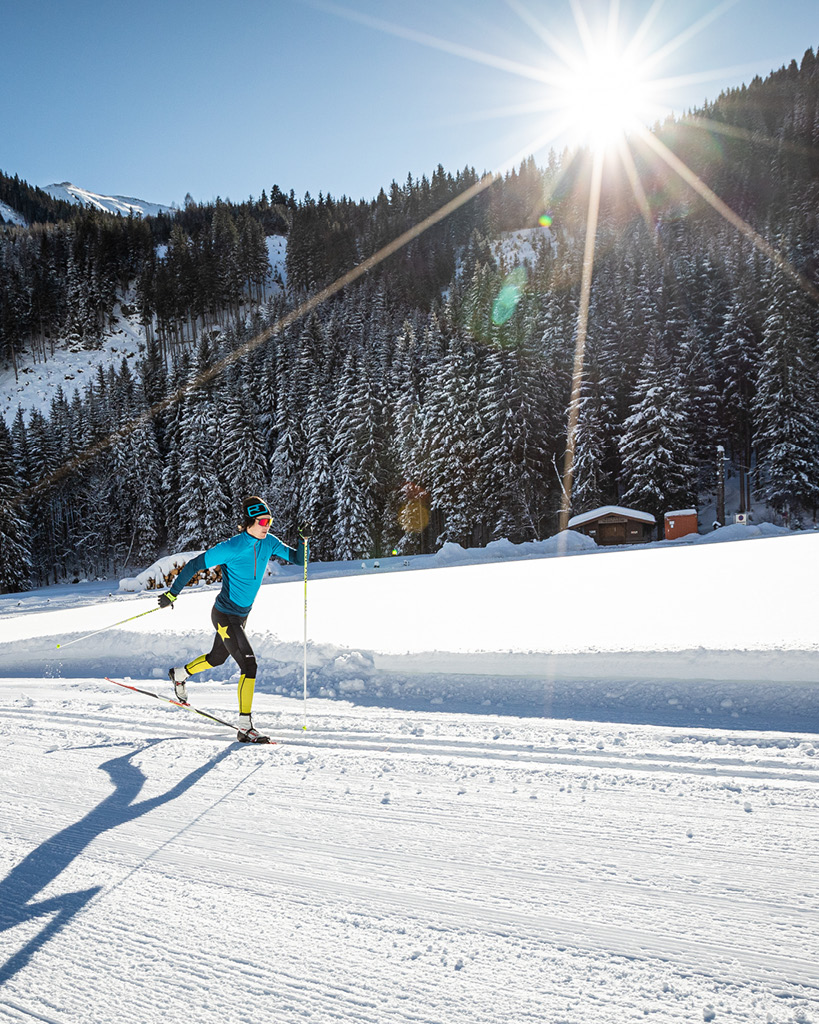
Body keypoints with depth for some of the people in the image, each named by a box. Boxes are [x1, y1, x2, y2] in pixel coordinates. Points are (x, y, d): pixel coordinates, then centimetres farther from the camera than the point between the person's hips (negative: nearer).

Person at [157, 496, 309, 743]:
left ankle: (179, 674, 54)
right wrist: (172, 593, -17)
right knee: (249, 665, -15)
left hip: (241, 615, 8)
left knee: (217, 658, 28)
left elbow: (298, 559, 2)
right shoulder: (232, 547, -24)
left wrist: (303, 540, -17)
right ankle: (245, 727, -10)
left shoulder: (269, 543, -5)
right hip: (225, 616, -8)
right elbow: (194, 565, -17)